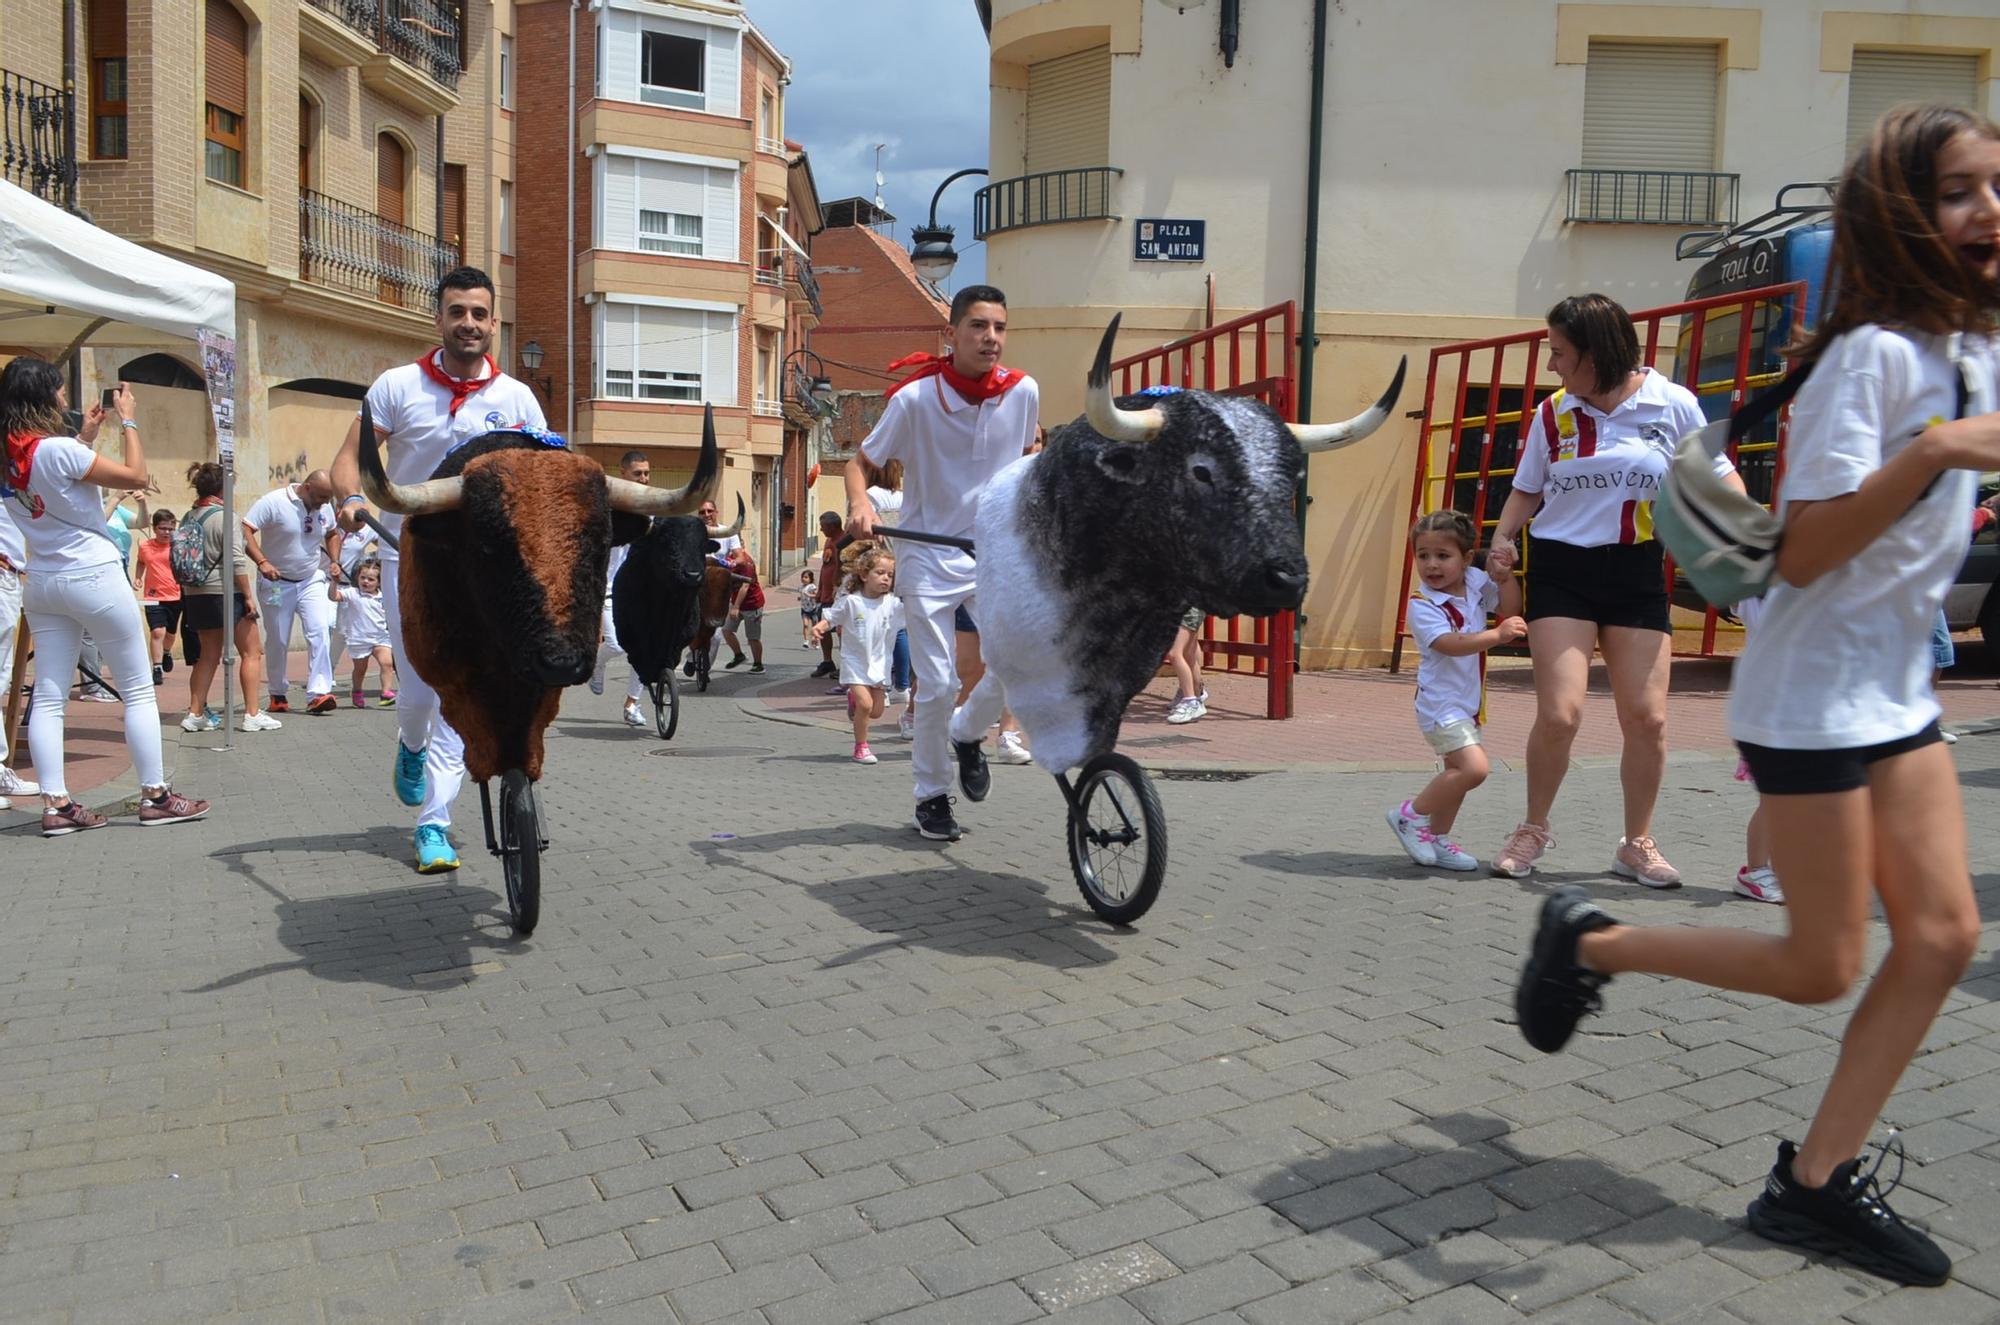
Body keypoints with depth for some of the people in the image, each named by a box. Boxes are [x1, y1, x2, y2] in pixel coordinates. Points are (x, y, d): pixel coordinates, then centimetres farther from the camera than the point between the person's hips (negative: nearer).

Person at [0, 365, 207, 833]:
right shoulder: (58, 450, -19)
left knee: (48, 695, 5)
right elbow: (137, 476, -14)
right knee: (139, 689, 3)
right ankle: (155, 796, 6)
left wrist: (84, 438, 20)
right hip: (94, 576, -7)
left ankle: (55, 804, 4)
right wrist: (127, 420, -5)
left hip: (41, 582, 8)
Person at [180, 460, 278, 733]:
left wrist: (188, 593, 21)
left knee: (208, 655, 14)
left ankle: (195, 713, 13)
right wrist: (248, 596, -13)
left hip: (197, 595, 7)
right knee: (251, 652, 2)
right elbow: (236, 562, -18)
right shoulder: (225, 518, -14)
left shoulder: (189, 518, 8)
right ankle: (252, 715, 0)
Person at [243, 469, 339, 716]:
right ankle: (278, 694, 25)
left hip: (311, 581, 3)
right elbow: (245, 530, -19)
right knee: (277, 641, 7)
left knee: (319, 633, -15)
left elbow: (331, 533, 22)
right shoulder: (273, 502, -14)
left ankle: (318, 694, -18)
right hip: (277, 583, -3)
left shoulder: (325, 508, 2)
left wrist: (334, 561, 8)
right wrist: (262, 562, -30)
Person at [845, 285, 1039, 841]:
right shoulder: (915, 397, -15)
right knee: (937, 686, -2)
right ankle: (931, 796, 19)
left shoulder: (1023, 391, -5)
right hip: (929, 556, -2)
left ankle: (968, 734, 18)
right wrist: (860, 503, -27)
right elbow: (861, 462, -7)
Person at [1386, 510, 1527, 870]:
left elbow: (1511, 608, 11)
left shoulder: (1476, 583, 2)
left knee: (1457, 772, 15)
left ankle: (1436, 838, 29)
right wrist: (1497, 634, -40)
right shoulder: (1422, 605, -19)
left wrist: (1505, 575, -4)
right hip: (1441, 703, -8)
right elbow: (1451, 644, -31)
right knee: (1473, 767, -21)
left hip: (1467, 703, 8)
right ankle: (1411, 814, -5)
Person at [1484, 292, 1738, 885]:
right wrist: (1502, 538, -4)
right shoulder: (1553, 414, 3)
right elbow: (1527, 490, 13)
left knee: (1647, 719, -1)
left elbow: (1719, 478, 6)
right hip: (1560, 568, 0)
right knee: (1558, 713, -11)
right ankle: (1533, 829, 14)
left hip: (1636, 573, 0)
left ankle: (1637, 844, 21)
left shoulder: (1673, 405, -2)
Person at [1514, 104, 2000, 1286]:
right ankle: (1590, 943, 18)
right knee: (1821, 966, -1)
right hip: (1813, 694, -8)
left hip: (1899, 690, 8)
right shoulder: (1876, 352, -17)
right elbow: (1800, 554, -23)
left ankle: (1817, 1181, 14)